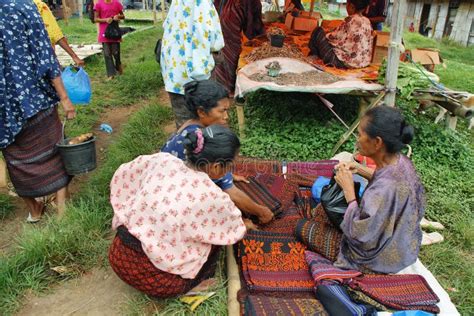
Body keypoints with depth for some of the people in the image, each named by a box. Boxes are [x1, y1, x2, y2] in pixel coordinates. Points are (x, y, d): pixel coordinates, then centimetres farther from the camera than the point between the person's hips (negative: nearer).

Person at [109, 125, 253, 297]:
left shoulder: (160, 160, -7)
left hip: (119, 257, 5)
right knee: (217, 231, 10)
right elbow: (236, 231, 3)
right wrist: (246, 225, 26)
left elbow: (121, 177, 12)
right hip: (157, 282, -4)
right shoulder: (212, 197, -18)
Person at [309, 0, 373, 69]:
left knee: (318, 31, 5)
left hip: (344, 62, -8)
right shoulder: (367, 21, 5)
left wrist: (325, 35, 12)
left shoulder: (351, 20, -17)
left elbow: (335, 37, -10)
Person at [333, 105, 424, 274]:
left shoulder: (383, 191, -40)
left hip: (381, 260, -8)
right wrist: (360, 169, -4)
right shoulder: (402, 161, -15)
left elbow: (359, 235, -29)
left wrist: (348, 189, -24)